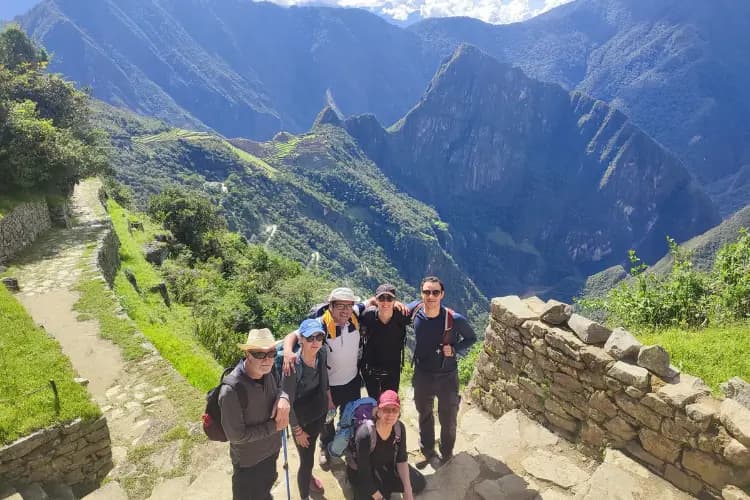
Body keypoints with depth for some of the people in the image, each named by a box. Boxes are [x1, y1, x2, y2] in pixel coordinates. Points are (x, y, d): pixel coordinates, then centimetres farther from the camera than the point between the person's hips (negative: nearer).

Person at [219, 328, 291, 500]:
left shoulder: (267, 371, -18)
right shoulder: (231, 390, -35)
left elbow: (278, 387, 2)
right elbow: (236, 435, -28)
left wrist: (283, 398, -22)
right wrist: (274, 426, -23)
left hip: (271, 450, 6)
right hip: (248, 461, -6)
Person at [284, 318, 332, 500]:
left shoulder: (322, 354, -16)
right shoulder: (293, 366, -32)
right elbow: (288, 401, -22)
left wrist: (328, 398, 16)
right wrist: (297, 430, -14)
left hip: (319, 412, 6)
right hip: (301, 419, -6)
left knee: (311, 448, 29)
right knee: (306, 460, 5)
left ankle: (308, 476, 57)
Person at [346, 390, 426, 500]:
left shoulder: (399, 428, -19)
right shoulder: (365, 434, -36)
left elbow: (401, 460, -7)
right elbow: (364, 472, -28)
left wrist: (407, 489, -13)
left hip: (386, 466, 6)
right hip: (361, 472, -5)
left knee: (420, 483, 5)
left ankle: (383, 487, 13)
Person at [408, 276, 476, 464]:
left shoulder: (455, 319, -23)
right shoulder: (415, 310, -16)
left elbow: (471, 338, -5)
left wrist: (455, 349, -21)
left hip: (447, 376, -2)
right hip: (422, 375, 2)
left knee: (448, 419, 17)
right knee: (424, 415, 24)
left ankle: (446, 453, 45)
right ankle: (427, 450, 49)